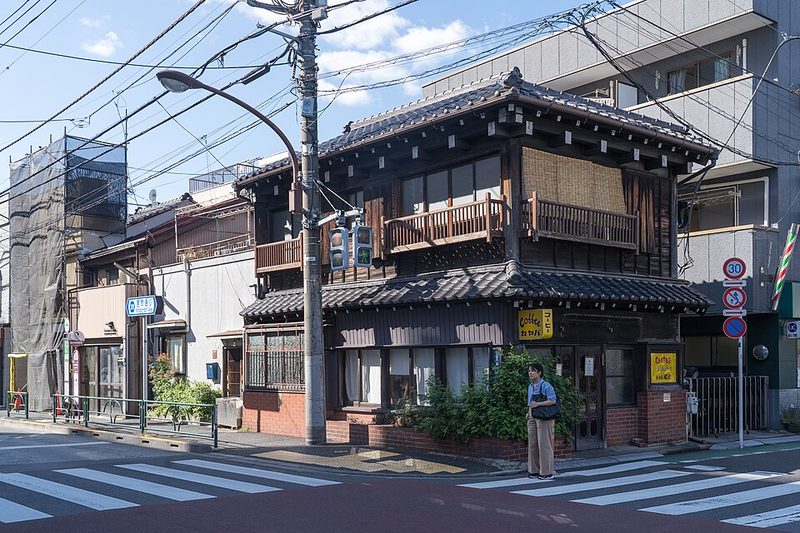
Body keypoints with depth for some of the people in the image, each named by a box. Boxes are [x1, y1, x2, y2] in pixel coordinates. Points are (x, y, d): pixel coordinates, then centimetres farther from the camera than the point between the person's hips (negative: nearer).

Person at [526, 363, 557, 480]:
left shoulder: (545, 386, -11)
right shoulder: (530, 386, 14)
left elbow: (553, 401, -17)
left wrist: (538, 404, -24)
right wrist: (528, 413, 8)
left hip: (544, 418, -8)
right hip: (532, 418, 8)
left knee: (544, 444, -5)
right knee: (532, 444, 9)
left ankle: (546, 472, 1)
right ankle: (534, 470, 17)